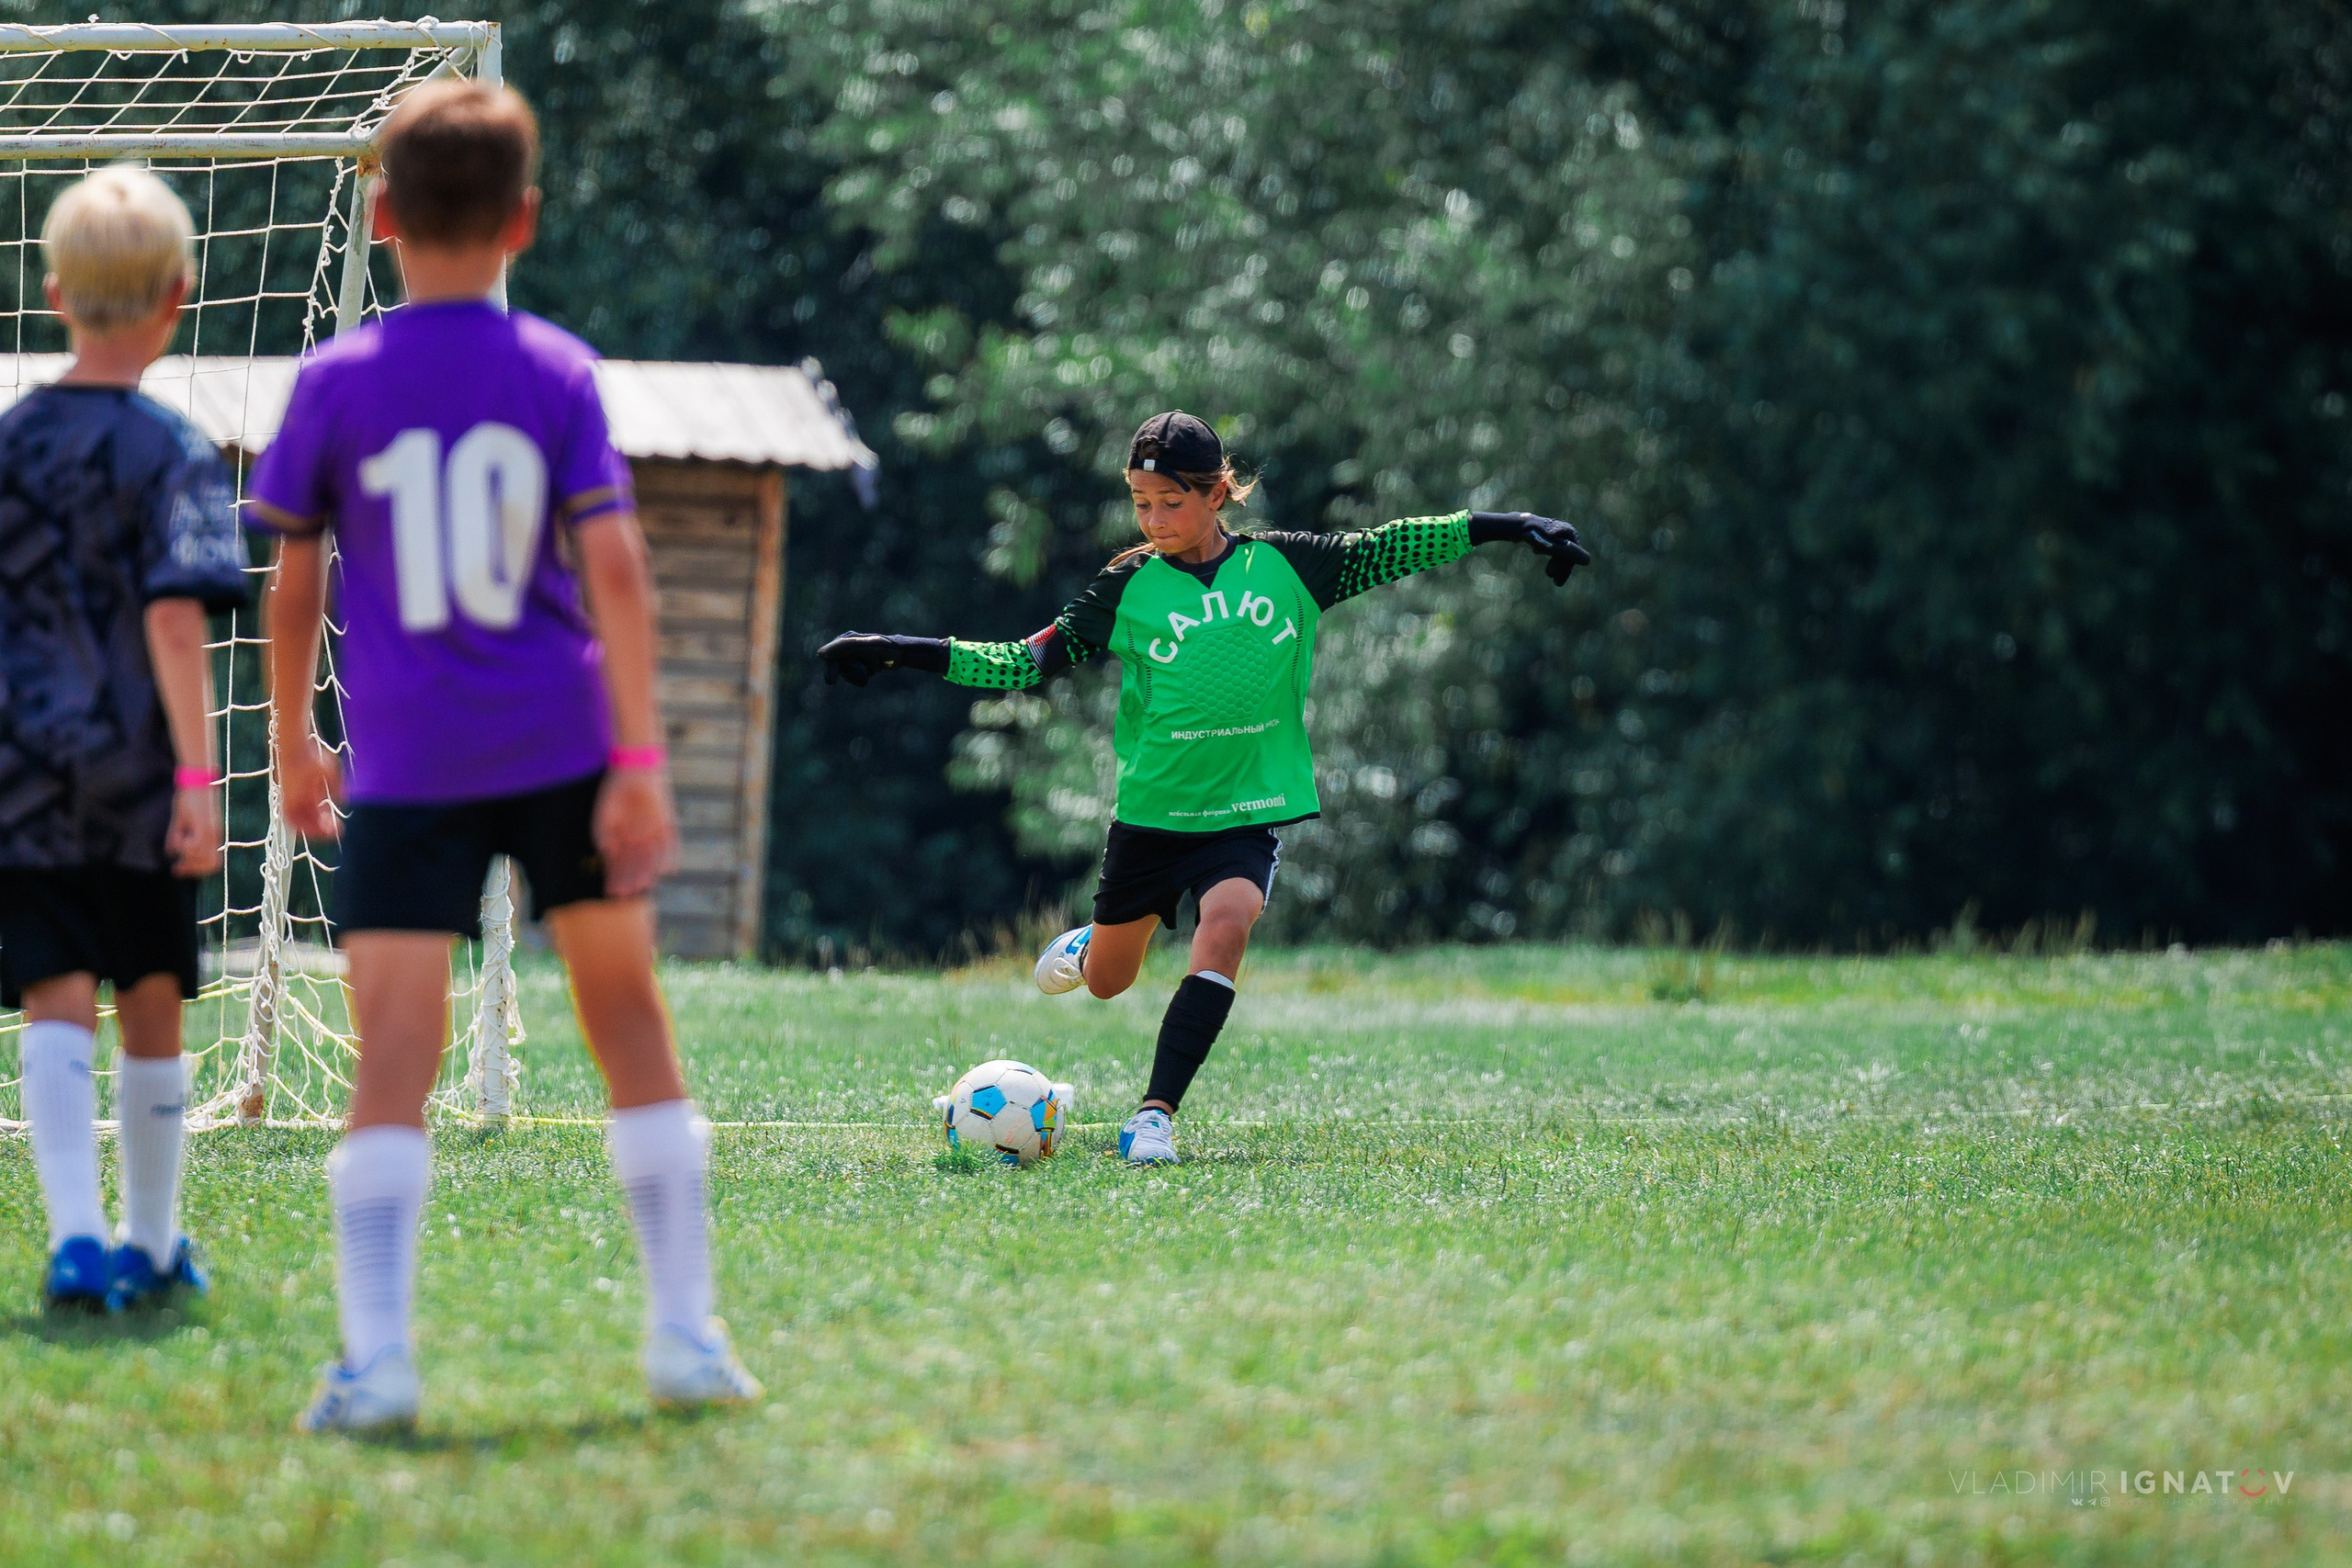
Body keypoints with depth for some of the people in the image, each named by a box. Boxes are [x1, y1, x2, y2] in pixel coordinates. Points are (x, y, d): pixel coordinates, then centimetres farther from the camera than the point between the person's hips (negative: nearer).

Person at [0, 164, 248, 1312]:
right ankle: (152, 1246, 25)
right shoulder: (171, 454, -7)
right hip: (140, 776, -2)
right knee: (151, 1006, 13)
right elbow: (174, 618, -16)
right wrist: (196, 775, -17)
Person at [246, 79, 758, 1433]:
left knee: (395, 1054, -5)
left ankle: (376, 1356, -18)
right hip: (564, 748, 1)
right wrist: (641, 758, -8)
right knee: (630, 1016, 15)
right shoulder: (559, 373, -1)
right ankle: (687, 1332, 16)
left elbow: (292, 583, 3)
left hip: (407, 765, -1)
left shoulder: (337, 386, -2)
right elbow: (615, 566, -8)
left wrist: (295, 744, 17)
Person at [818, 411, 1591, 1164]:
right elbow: (1032, 662, -1)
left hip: (1250, 811, -1)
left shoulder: (1287, 566, -1)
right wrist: (904, 653, -8)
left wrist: (1503, 527, 5)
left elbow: (1389, 549, 7)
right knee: (1106, 982, 13)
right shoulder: (1127, 589, -3)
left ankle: (1156, 1115, -28)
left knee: (1225, 925, -30)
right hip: (1151, 811, 1)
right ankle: (1088, 943, 53)